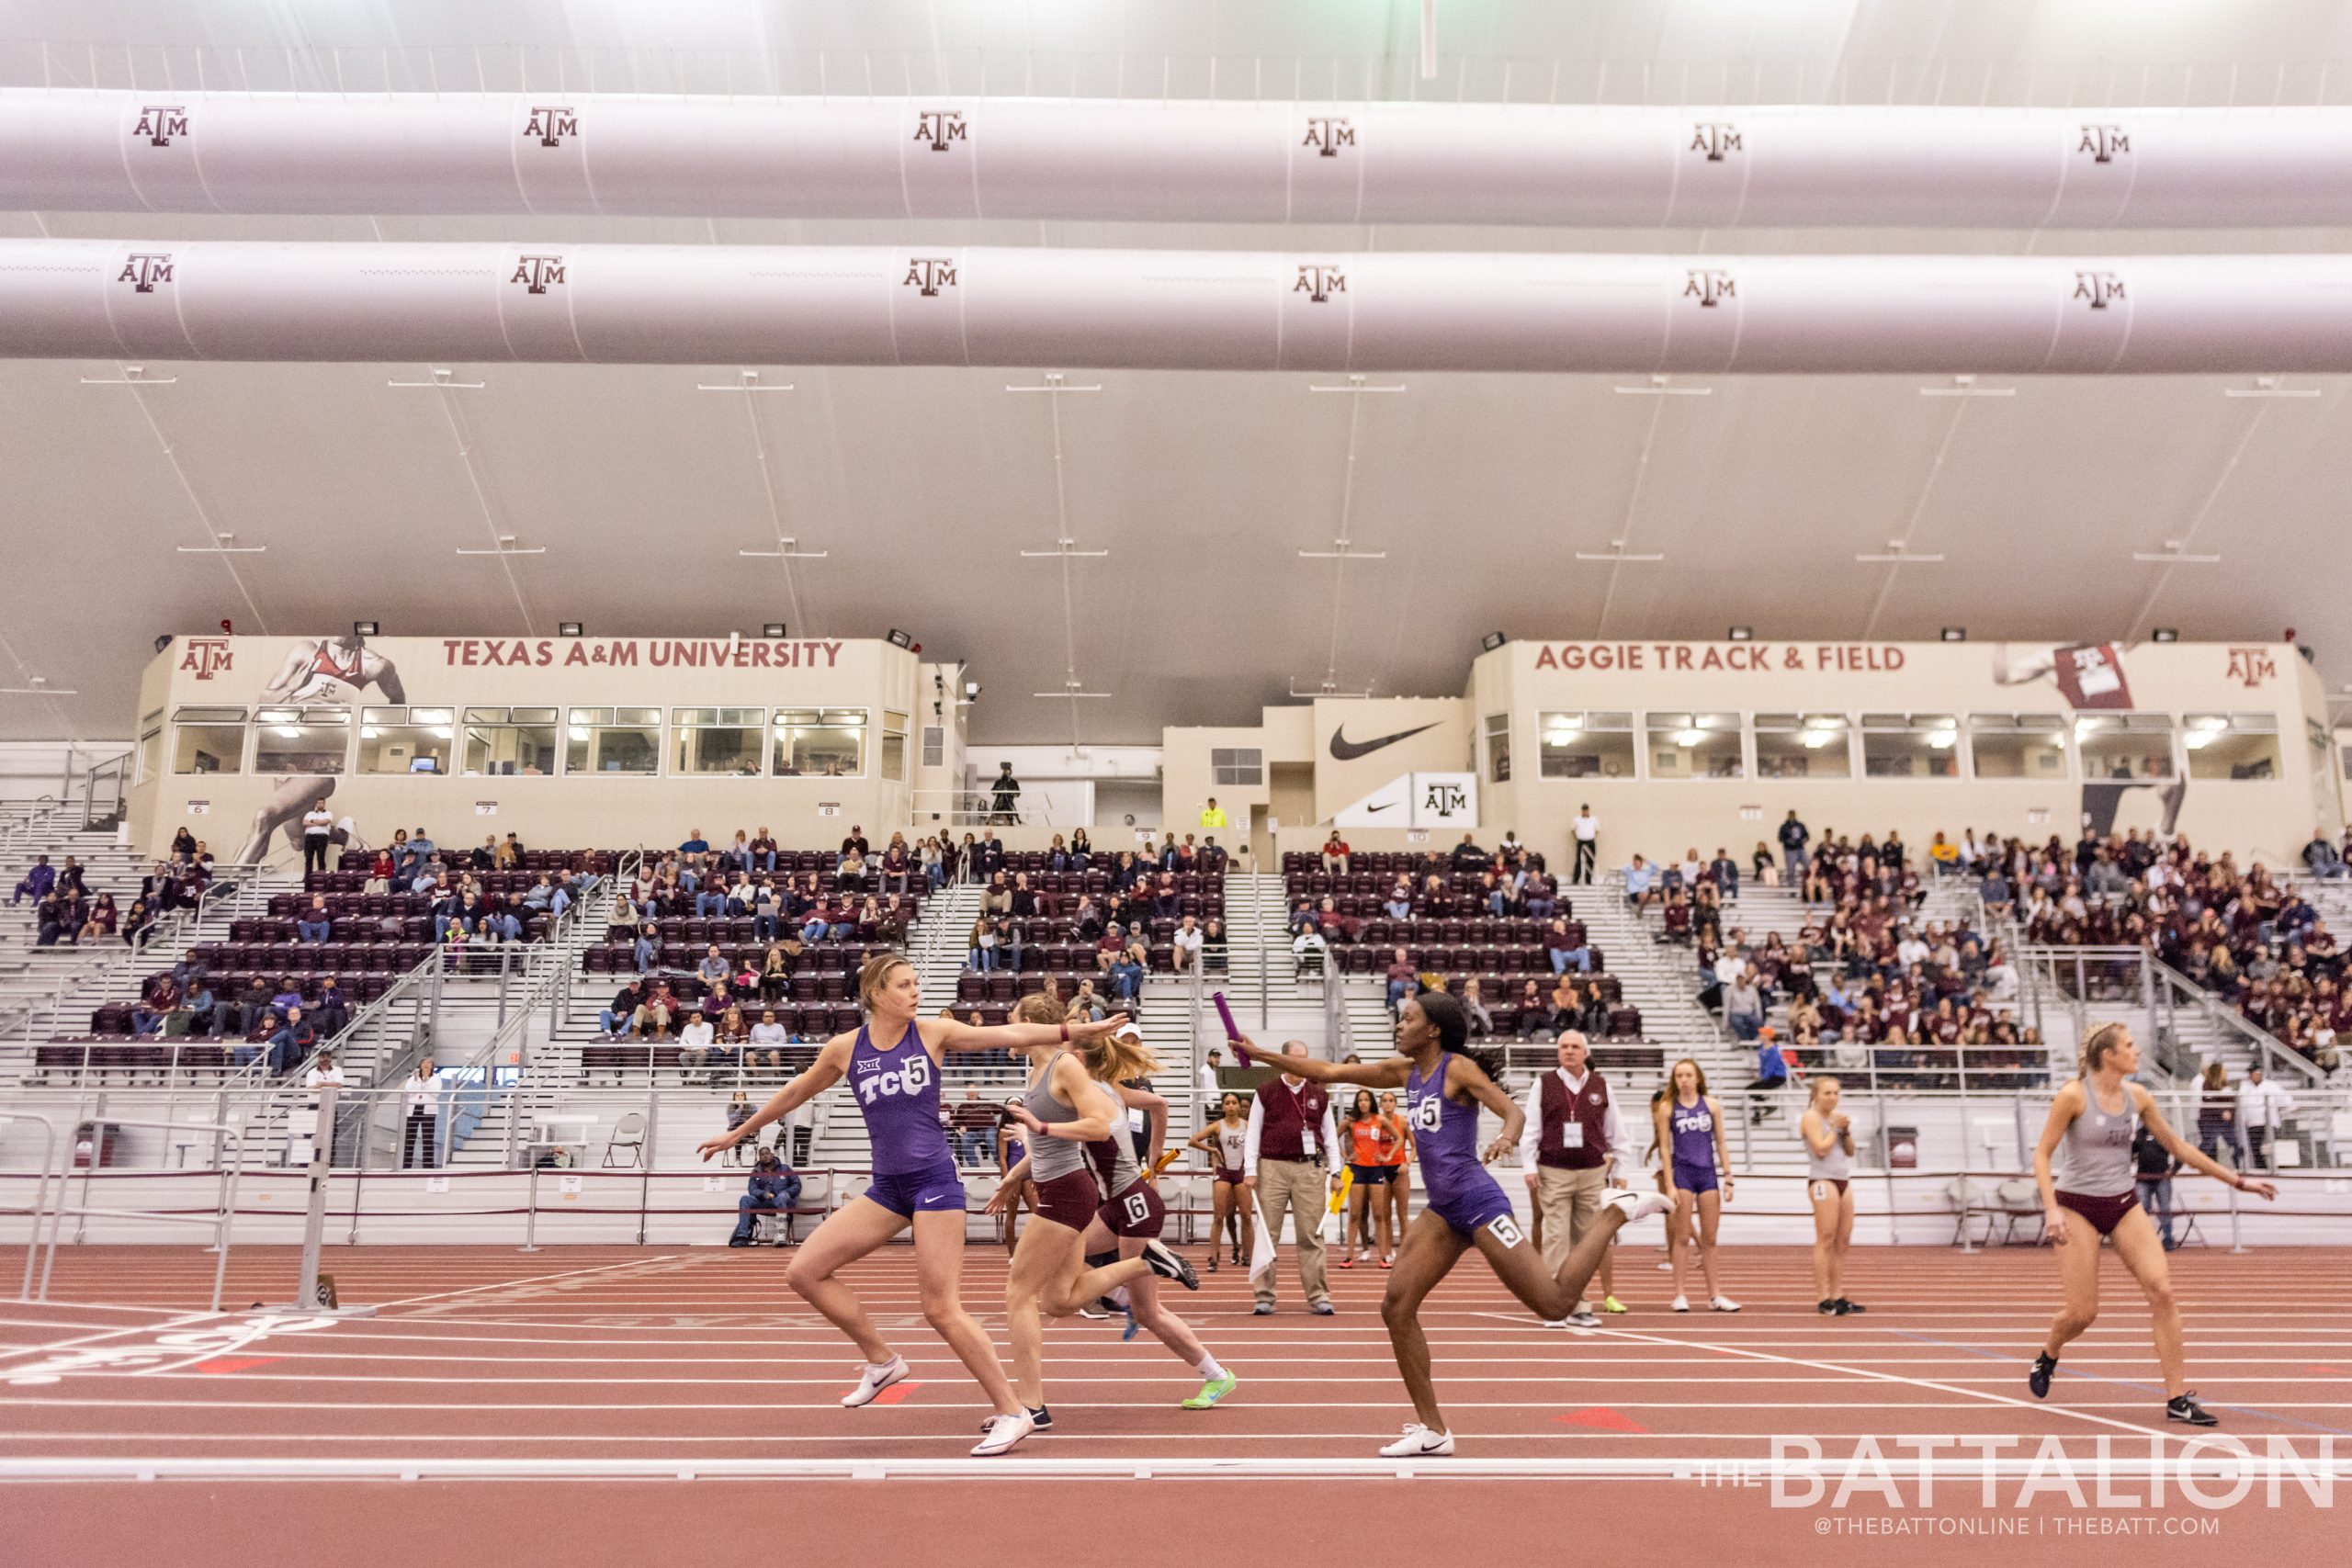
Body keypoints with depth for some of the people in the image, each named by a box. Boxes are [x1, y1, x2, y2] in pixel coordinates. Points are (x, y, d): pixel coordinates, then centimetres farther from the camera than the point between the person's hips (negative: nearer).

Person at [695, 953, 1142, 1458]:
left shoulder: (933, 1033, -3)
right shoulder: (844, 1048, 3)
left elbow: (1009, 1034, -5)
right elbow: (794, 1094, 18)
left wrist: (1077, 1029, -13)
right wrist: (738, 1133, 27)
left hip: (934, 1181, -4)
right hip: (886, 1187, 4)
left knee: (942, 1308, -7)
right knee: (805, 1271, -2)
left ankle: (1011, 1413, 5)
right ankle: (882, 1361, 13)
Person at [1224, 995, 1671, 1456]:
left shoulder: (1459, 1068, -8)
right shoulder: (1405, 1071, 11)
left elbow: (1514, 1112, -16)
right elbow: (1331, 1072, 13)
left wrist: (1505, 1138, -40)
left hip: (1478, 1203, -7)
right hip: (1442, 1211, 7)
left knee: (1554, 1305, -5)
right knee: (1397, 1308, -2)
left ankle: (1617, 1211, 14)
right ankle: (1432, 1430, 7)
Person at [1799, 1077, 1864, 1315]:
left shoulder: (1838, 1116, 17)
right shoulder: (1811, 1117, -5)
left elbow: (1850, 1152, 16)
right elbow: (1821, 1148, -15)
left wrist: (1846, 1131, 1)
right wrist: (1835, 1128, -6)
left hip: (1844, 1180, 8)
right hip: (1823, 1180, -8)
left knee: (1842, 1241, 5)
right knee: (1826, 1240, -9)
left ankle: (1837, 1296, 10)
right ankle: (1822, 1298, -8)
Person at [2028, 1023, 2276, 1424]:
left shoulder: (2137, 1096, 1)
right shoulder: (2073, 1095, -15)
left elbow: (2178, 1147, 12)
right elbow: (2042, 1154, -12)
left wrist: (2237, 1180, 13)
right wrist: (2051, 1209, -22)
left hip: (2124, 1203, 5)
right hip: (2077, 1206, -5)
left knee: (2162, 1289, -12)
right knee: (2083, 1313, -4)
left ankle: (2177, 1398, -3)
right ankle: (2047, 1357, 29)